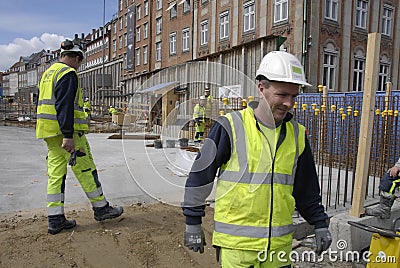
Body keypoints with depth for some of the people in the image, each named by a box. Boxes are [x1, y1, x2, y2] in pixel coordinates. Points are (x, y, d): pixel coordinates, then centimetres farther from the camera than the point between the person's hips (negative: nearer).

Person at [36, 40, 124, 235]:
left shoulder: (47, 73, 21)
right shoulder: (68, 74, -10)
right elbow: (65, 105, -21)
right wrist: (68, 135, -25)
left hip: (49, 132, 9)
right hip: (66, 131, -9)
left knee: (55, 172, 8)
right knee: (85, 169, 1)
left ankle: (55, 219, 11)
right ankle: (101, 208, 13)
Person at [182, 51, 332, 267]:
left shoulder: (297, 135, 5)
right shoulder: (231, 127, -12)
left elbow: (307, 187, 17)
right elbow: (200, 176, -5)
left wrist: (320, 224, 17)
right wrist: (193, 223, 0)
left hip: (280, 242, 5)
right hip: (235, 242, -4)